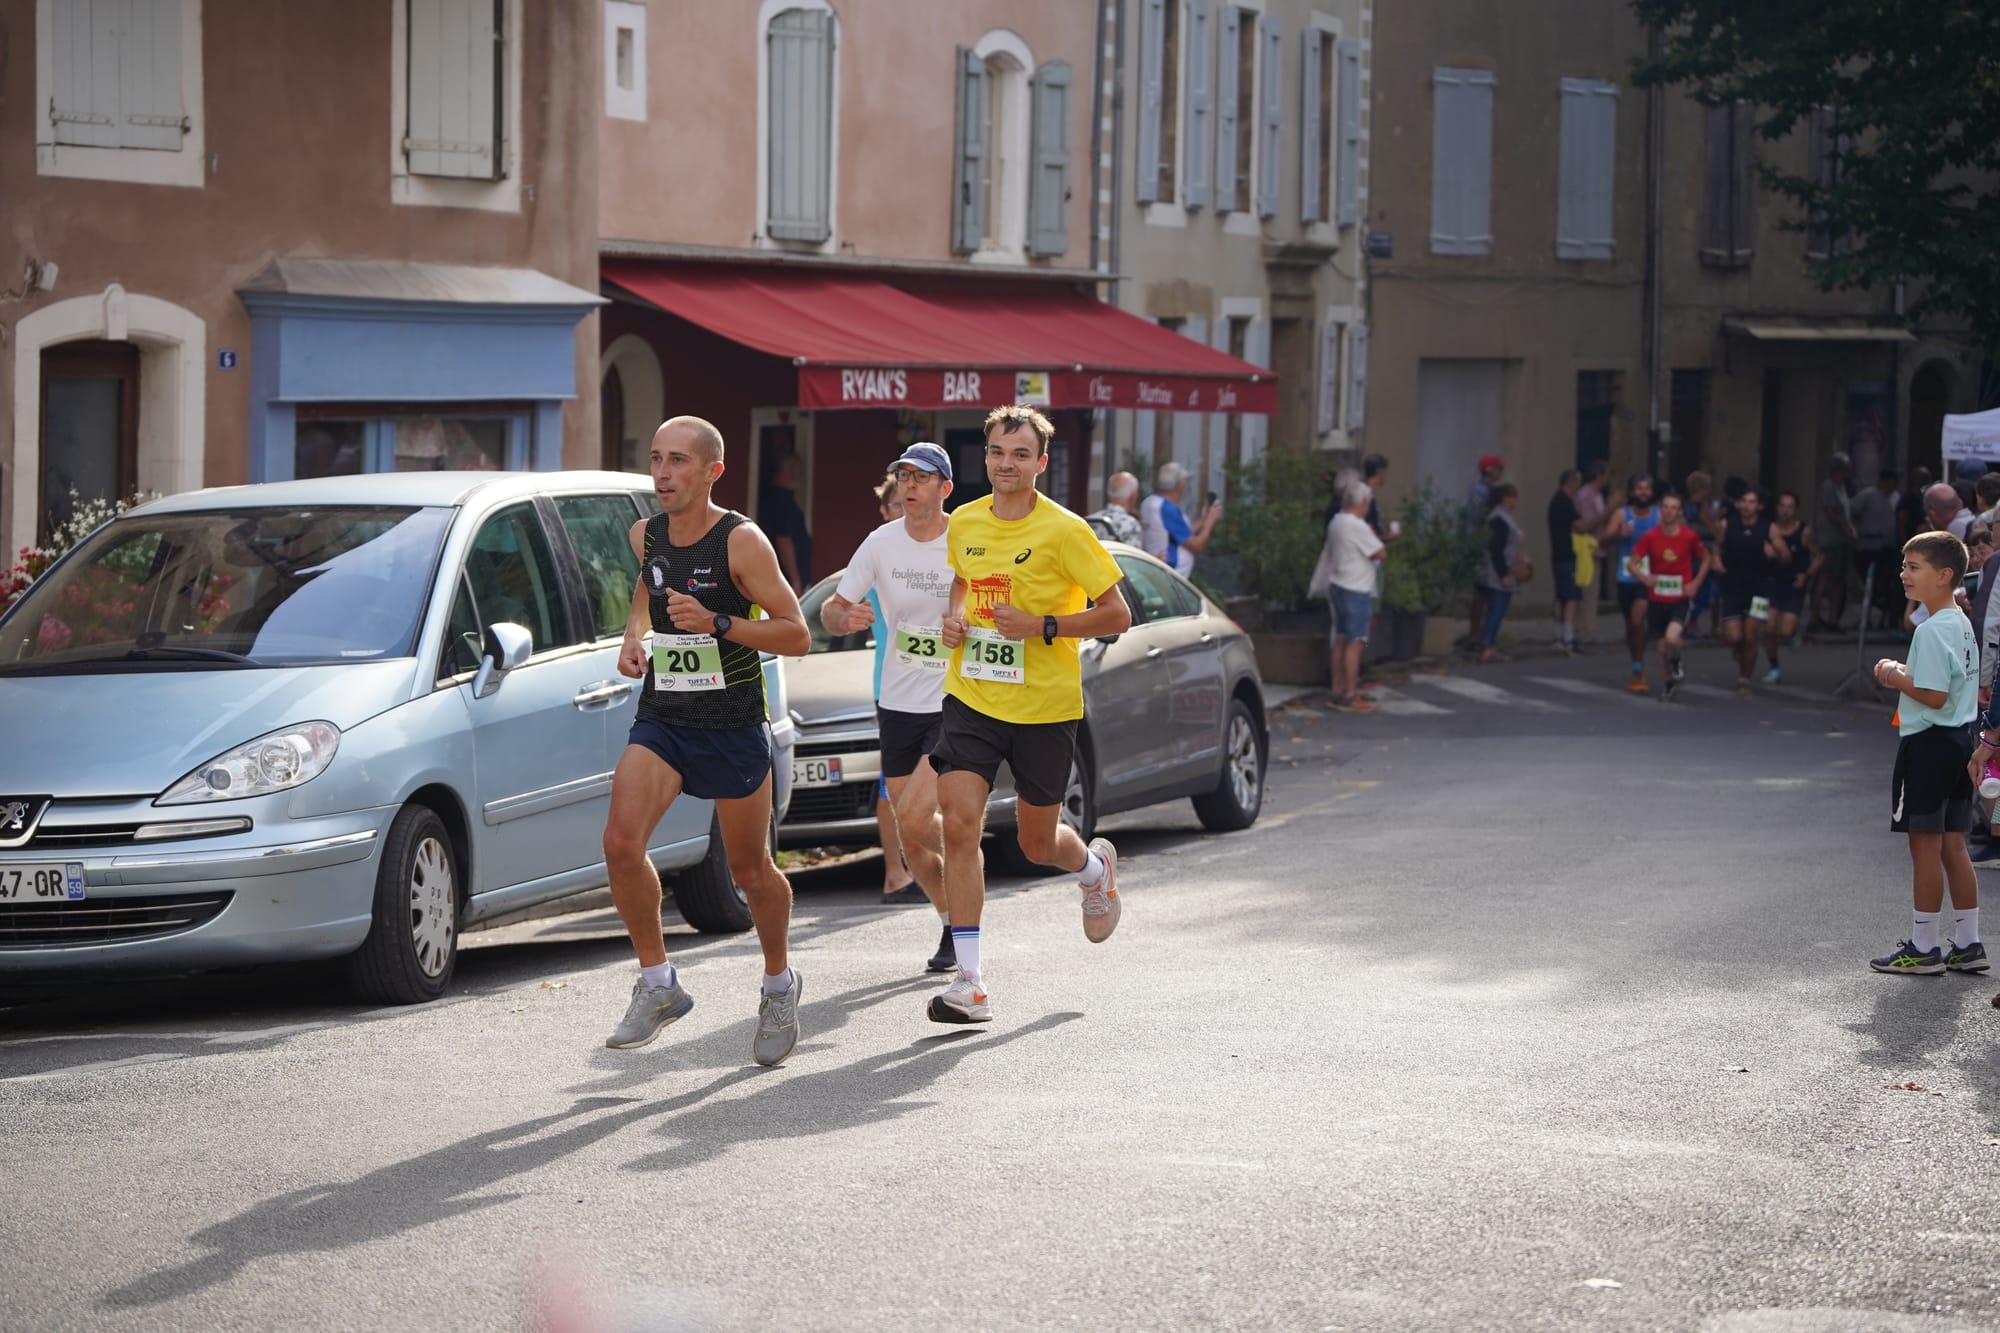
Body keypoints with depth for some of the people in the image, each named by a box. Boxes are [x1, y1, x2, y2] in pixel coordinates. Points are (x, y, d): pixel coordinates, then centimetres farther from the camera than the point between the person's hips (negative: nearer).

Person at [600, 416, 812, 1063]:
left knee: (751, 870, 9)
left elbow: (796, 634, -14)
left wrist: (716, 623, -26)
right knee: (621, 841, -19)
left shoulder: (742, 542, -14)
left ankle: (779, 985, 35)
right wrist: (634, 635, 6)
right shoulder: (646, 535, 2)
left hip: (733, 726, -4)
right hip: (660, 719, 4)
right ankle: (657, 982, -4)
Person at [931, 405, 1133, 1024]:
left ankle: (1094, 867, 50)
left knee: (1037, 843, 10)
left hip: (1044, 707, -3)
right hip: (971, 699, 3)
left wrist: (1042, 627, -19)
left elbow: (1117, 614, -8)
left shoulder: (1064, 531, -11)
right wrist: (953, 616, 5)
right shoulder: (964, 523, 4)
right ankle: (969, 984, -12)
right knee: (958, 823, -14)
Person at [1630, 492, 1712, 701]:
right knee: (1662, 648, 9)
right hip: (1657, 599, 2)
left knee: (1672, 638, -25)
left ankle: (1676, 662, 8)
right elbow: (1633, 563, -2)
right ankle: (1669, 682, 33)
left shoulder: (1689, 537, -7)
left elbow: (1705, 559, 9)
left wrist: (1696, 583, -4)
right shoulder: (1650, 537, -5)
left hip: (1681, 599, -2)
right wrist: (1644, 578, -23)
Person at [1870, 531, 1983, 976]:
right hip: (1960, 741, 9)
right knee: (1952, 846, 12)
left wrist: (1896, 676, -11)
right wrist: (1907, 674, 10)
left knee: (1925, 845, -1)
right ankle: (1967, 944, 14)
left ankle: (1923, 947, 4)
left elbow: (1935, 696, -24)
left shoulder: (1932, 630, -18)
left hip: (1928, 743, -9)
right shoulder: (1962, 624, 12)